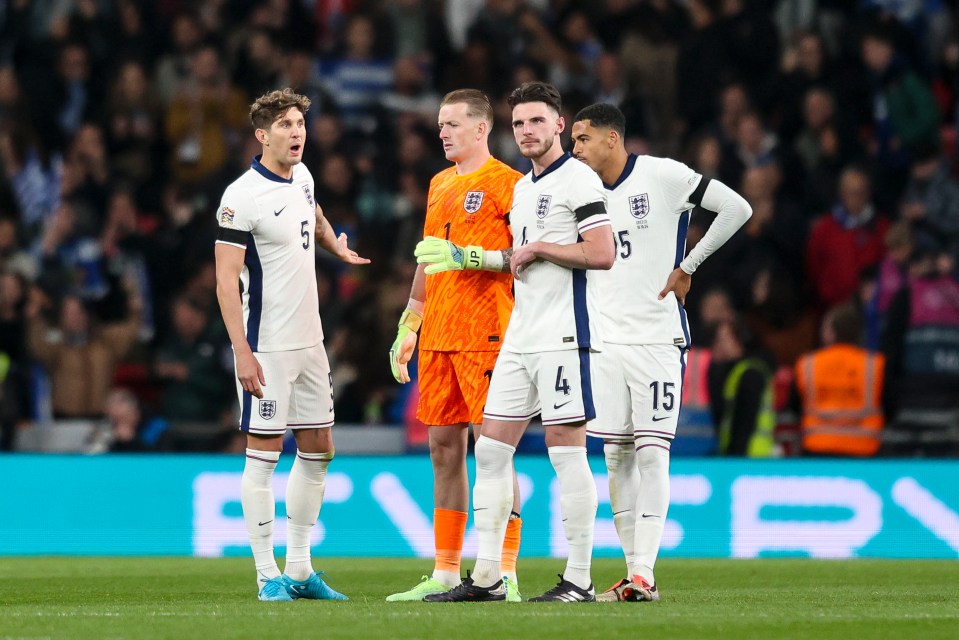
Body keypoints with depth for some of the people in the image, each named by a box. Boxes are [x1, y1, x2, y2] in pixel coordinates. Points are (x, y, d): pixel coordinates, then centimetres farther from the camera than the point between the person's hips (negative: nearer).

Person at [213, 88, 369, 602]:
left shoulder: (301, 176, 9)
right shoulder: (242, 197, -15)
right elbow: (226, 280, -17)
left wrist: (336, 246, 28)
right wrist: (242, 352, -22)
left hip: (309, 342, 8)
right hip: (267, 347, -8)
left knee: (317, 449, 10)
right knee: (264, 452, -5)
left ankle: (299, 569, 18)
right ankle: (268, 575, -1)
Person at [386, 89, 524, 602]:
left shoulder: (505, 182, -5)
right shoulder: (439, 184, 19)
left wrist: (469, 257, -19)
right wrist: (408, 327, 24)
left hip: (483, 335, -8)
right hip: (437, 338, 8)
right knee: (443, 449, 8)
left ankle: (505, 574, -8)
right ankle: (445, 574, 11)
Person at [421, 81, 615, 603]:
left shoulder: (578, 180, -7)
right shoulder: (522, 188, 20)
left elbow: (602, 254, -17)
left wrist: (537, 248, -11)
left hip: (563, 336, -9)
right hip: (520, 339, 9)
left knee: (567, 452, -7)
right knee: (490, 449, 5)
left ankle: (579, 579, -3)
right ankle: (486, 577, 8)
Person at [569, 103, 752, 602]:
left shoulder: (663, 176, -8)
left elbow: (737, 208, -9)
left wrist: (687, 267, -8)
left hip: (658, 337, -6)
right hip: (606, 340, 6)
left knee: (651, 452, -9)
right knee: (616, 456, 2)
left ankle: (644, 574, -12)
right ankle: (633, 572, 7)